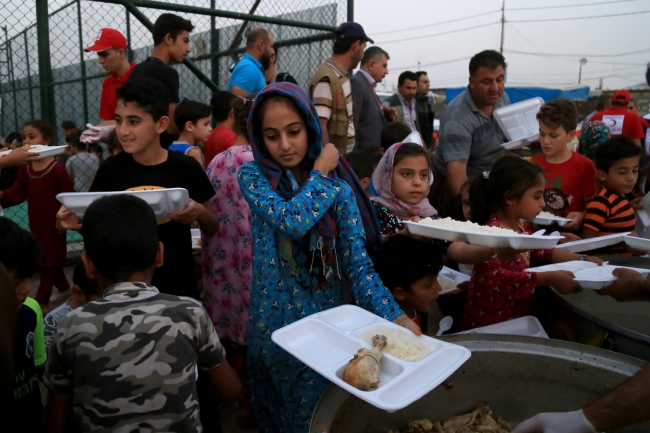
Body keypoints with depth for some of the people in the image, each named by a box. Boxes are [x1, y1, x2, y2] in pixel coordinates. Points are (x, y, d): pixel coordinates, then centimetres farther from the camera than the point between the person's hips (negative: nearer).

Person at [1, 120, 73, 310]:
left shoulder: (57, 169, -16)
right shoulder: (25, 168, 3)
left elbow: (69, 196, -13)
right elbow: (18, 193, -2)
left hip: (54, 223, -7)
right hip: (36, 222, 7)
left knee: (49, 260, 1)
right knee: (43, 258, 20)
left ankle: (41, 300, 9)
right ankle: (63, 288, 39)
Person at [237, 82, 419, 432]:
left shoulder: (340, 187, -4)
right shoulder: (252, 176, -6)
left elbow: (357, 261, -12)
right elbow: (291, 220, -25)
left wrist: (393, 315, -25)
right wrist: (321, 173, -12)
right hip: (275, 322, 0)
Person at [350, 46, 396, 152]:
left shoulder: (369, 85, 17)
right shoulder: (357, 83, -13)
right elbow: (352, 123, -21)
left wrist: (386, 115, 4)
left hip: (375, 152, 10)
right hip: (364, 153, -10)